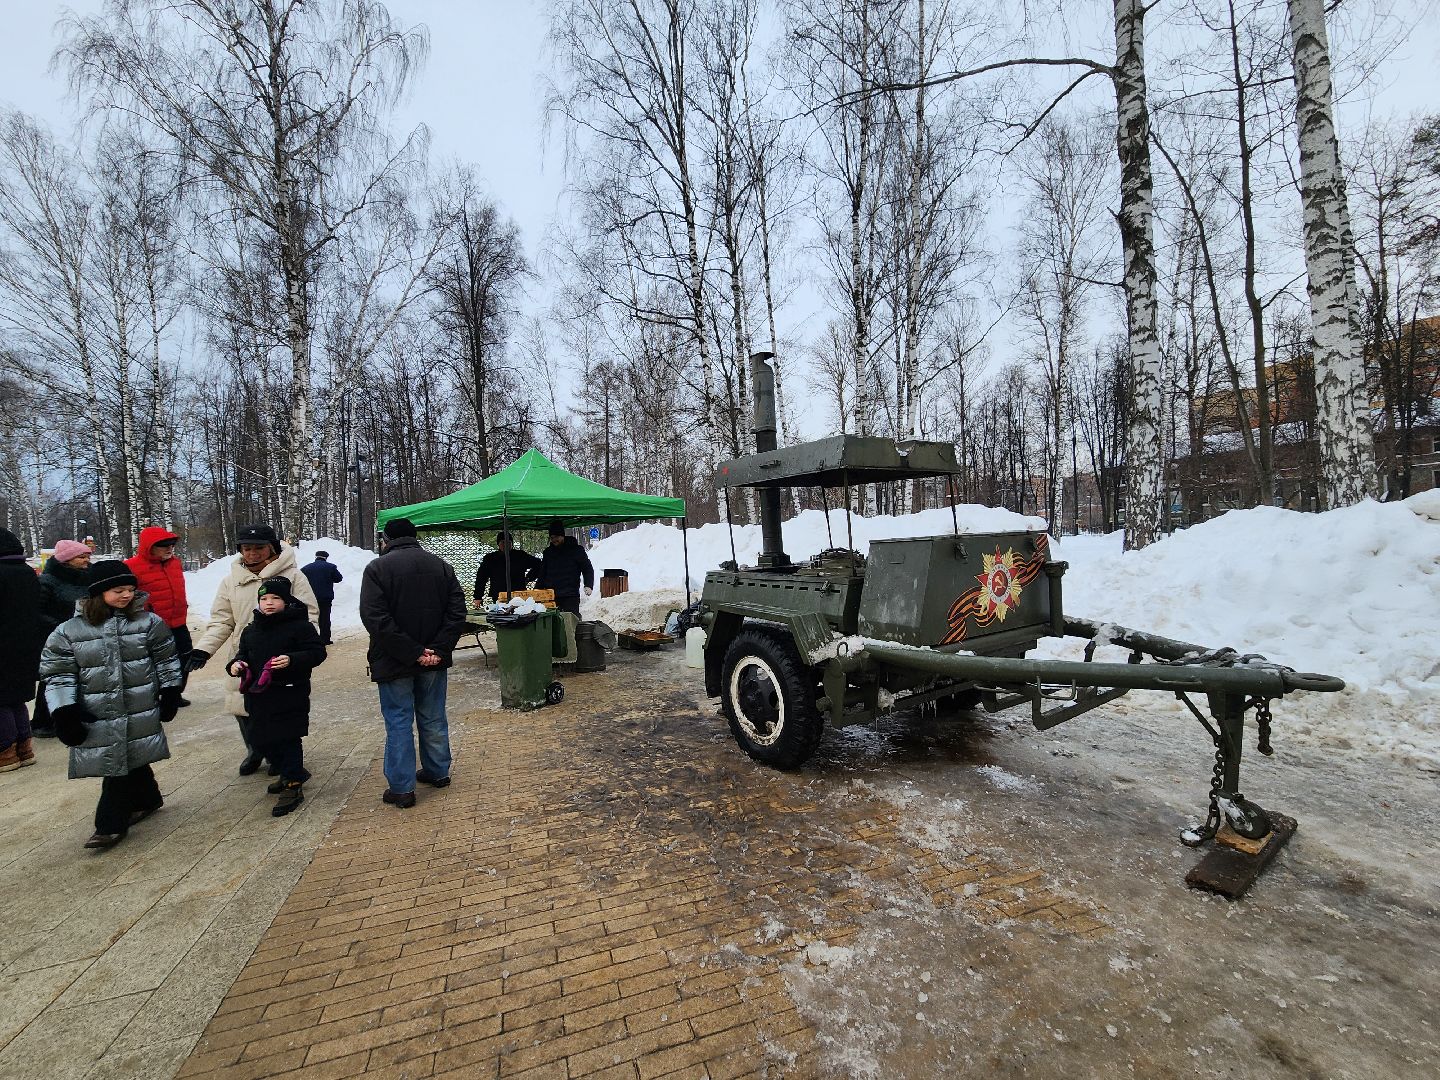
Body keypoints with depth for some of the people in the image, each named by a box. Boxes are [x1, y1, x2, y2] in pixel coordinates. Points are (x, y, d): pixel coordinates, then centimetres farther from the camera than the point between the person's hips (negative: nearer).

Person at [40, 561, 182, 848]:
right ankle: (147, 800, 31)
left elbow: (166, 660, 7)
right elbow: (58, 674, 2)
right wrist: (64, 713, -5)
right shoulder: (69, 631, -1)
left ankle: (111, 825, 12)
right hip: (96, 717, 1)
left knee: (127, 764, 0)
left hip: (140, 711, -1)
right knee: (131, 763, 8)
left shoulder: (149, 622, 0)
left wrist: (170, 694, 6)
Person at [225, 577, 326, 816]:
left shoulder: (299, 626, -9)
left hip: (290, 695, -7)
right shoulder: (250, 630, 11)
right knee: (261, 741, 15)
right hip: (258, 695, 7)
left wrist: (292, 660, -26)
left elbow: (317, 651, -12)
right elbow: (243, 653, 20)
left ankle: (293, 786, 11)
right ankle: (291, 773, 36)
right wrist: (236, 664, -1)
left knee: (288, 739, -2)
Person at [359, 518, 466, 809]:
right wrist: (438, 649, -8)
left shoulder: (377, 568, -9)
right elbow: (457, 610, -4)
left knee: (398, 723, 6)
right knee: (433, 719, 17)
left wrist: (411, 652, -17)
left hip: (393, 662, -4)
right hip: (434, 661, 4)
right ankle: (438, 772, 29)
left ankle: (401, 788, 12)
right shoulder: (440, 565, 3)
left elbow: (375, 618, -19)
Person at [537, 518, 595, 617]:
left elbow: (588, 569, 2)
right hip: (550, 597, 4)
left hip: (571, 597, -4)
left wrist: (588, 586, -14)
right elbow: (542, 573, 21)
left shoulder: (576, 550, 1)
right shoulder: (548, 552, 14)